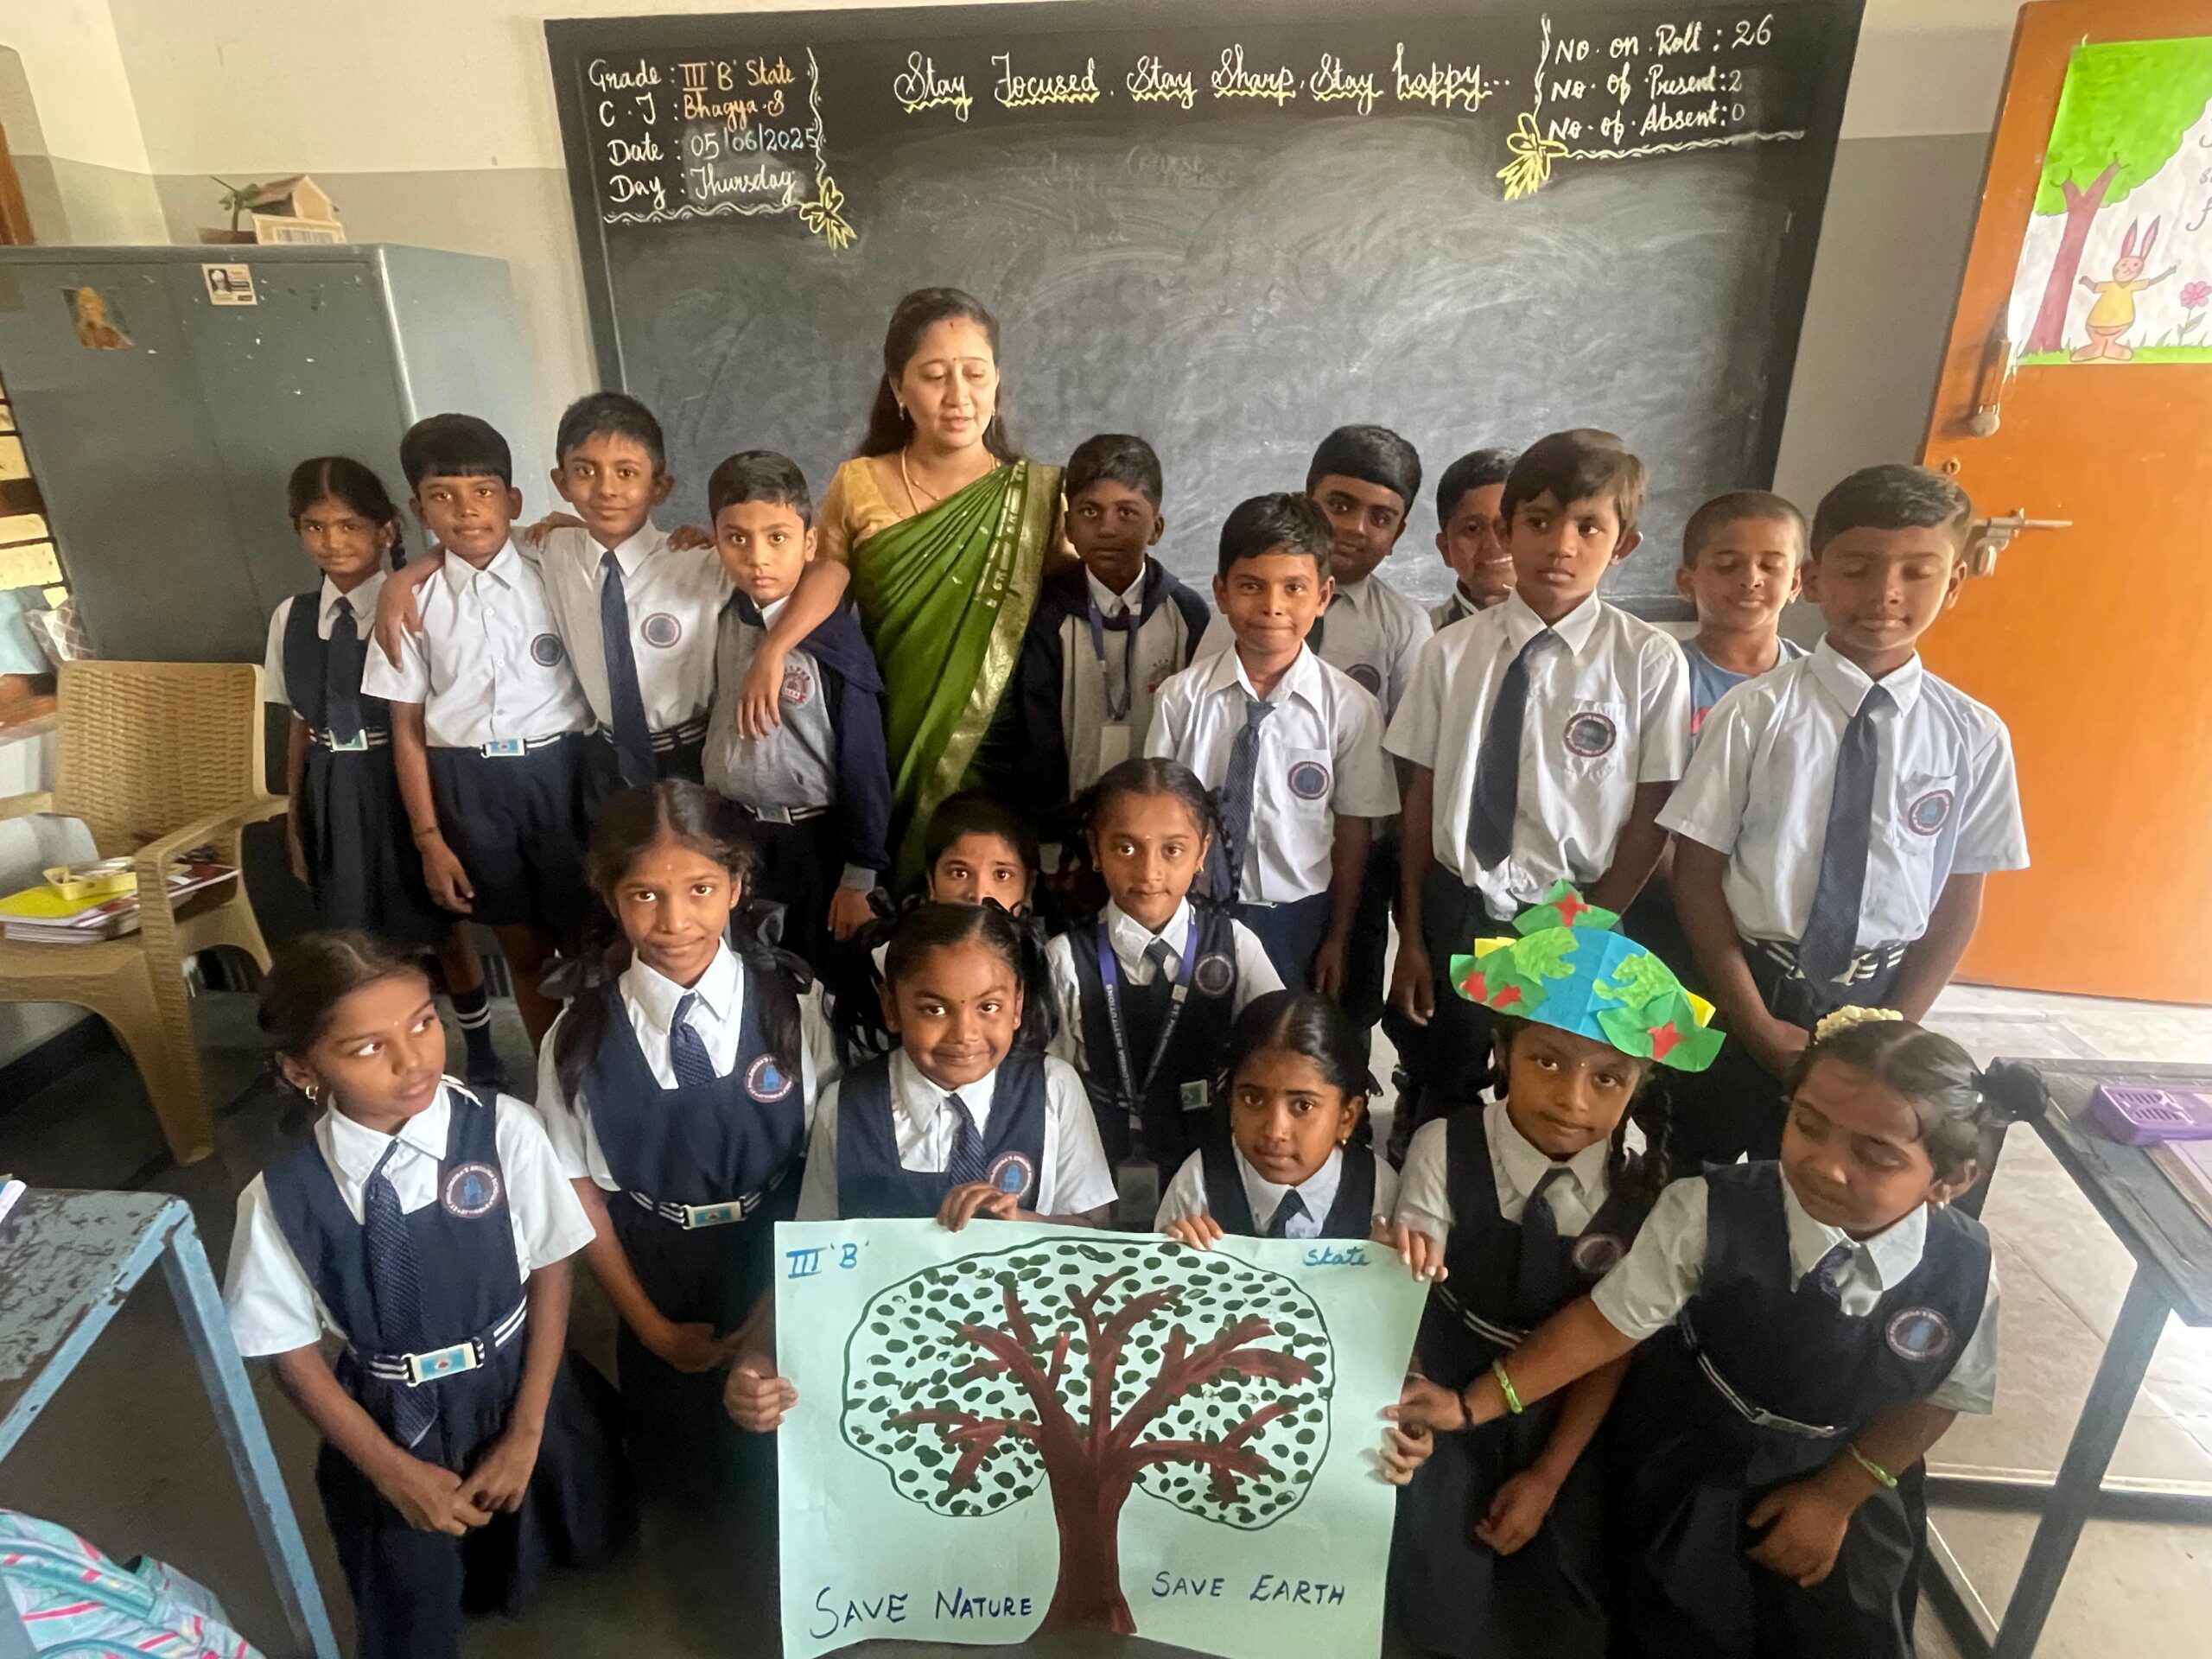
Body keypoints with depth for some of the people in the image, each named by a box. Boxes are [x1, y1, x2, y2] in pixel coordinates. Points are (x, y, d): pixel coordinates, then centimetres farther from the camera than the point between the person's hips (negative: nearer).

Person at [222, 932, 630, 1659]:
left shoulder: (504, 1130, -25)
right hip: (391, 1424, 0)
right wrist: (395, 1471, -9)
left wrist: (526, 1432, -12)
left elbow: (551, 1273, -14)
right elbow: (293, 1353, -9)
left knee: (584, 1544, 28)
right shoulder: (281, 1197, -22)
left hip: (524, 1392, 1)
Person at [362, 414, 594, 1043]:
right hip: (467, 784, 2)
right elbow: (407, 727, 4)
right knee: (524, 947, 14)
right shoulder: (413, 603, 1)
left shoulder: (554, 581, -3)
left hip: (559, 771, -1)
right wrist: (429, 837, 2)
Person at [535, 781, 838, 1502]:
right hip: (656, 1284, 1)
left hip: (781, 1277, 0)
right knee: (681, 1473, 25)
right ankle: (693, 1517, 57)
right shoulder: (581, 1038, -16)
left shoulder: (793, 1011, -19)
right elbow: (580, 1190, -6)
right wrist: (650, 1325, -3)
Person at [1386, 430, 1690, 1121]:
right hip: (1455, 909, 2)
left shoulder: (1650, 661, -11)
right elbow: (1421, 796, -2)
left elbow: (1650, 820, -5)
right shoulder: (1452, 650, -5)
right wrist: (1411, 936, 1)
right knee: (1436, 1098, 18)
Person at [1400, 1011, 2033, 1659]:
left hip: (1845, 1485, 2)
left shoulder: (1963, 1273, -23)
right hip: (1691, 1479, -2)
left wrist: (1836, 1497, -4)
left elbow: (1939, 1397, -4)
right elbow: (1608, 1322, -24)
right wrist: (1472, 1405, -27)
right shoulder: (1710, 1213, -31)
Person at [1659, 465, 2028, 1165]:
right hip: (1745, 990, -2)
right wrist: (1759, 1024, -10)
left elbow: (1958, 902, 1)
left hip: (1876, 999, 2)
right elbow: (1697, 871, -9)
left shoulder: (1974, 736, -4)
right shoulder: (1755, 712, -12)